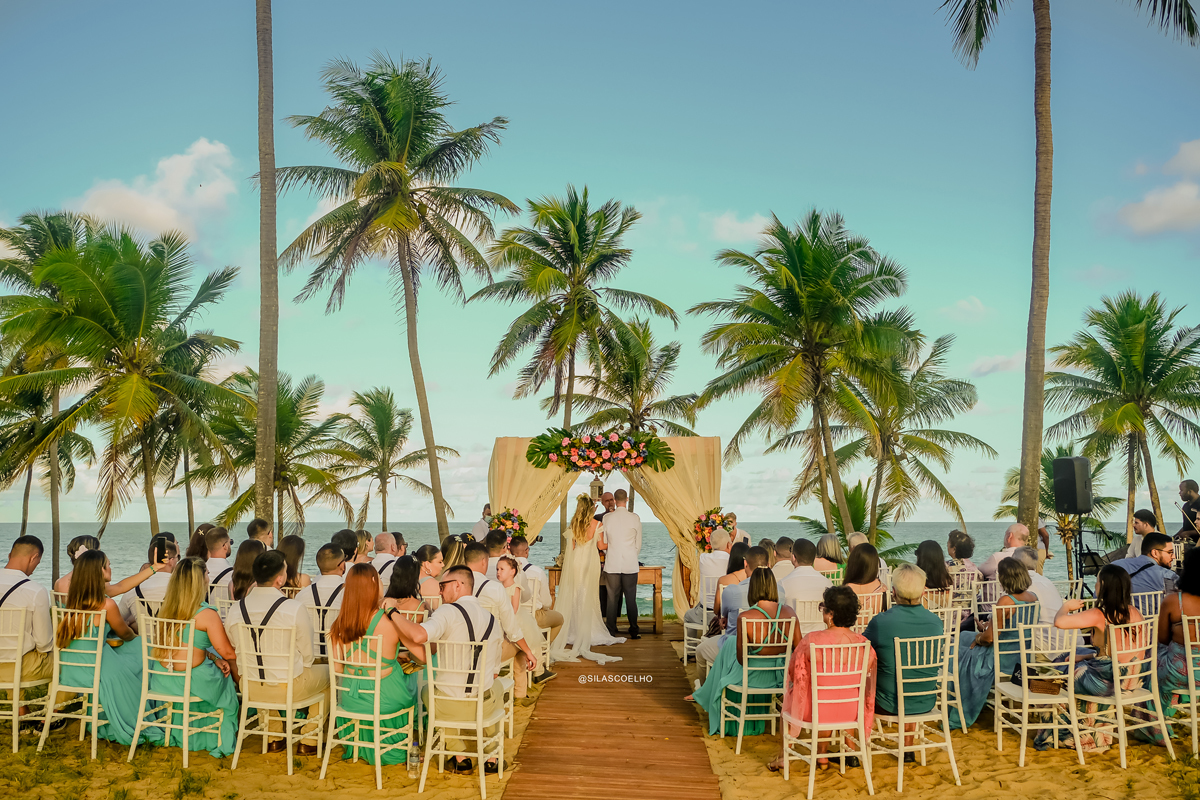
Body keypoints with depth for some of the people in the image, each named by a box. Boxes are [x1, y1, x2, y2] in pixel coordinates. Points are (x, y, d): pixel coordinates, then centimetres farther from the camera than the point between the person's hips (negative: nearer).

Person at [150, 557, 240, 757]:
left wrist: (215, 659, 8)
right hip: (192, 682, -6)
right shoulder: (207, 614, -19)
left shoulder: (166, 609, 2)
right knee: (227, 677, 22)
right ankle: (221, 741, 35)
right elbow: (227, 653, -15)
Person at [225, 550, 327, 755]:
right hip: (290, 688, -5)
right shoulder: (295, 609, -21)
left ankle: (274, 739, 45)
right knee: (327, 672, 23)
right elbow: (308, 655, -10)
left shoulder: (235, 610, -8)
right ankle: (308, 741, 28)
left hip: (250, 688, 5)